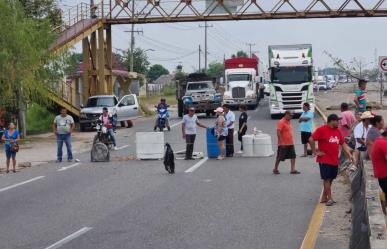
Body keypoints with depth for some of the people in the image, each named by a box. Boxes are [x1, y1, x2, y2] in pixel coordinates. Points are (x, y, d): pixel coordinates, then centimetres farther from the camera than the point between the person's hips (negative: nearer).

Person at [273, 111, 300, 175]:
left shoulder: (289, 122, 12)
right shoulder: (281, 122, -14)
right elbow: (278, 133, -20)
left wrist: (292, 141, 18)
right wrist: (281, 142, -23)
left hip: (290, 143, 8)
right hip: (283, 144, -8)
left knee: (293, 156, 2)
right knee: (280, 157, 3)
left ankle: (293, 170, 5)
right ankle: (275, 169, 17)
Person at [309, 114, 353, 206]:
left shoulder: (338, 131, 11)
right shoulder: (321, 130, -11)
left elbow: (343, 144, 14)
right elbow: (311, 139, -14)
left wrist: (349, 154, 3)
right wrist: (315, 152, -11)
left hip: (335, 160, 7)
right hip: (325, 160, -7)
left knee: (330, 179, 11)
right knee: (327, 179, -3)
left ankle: (324, 197, 22)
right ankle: (329, 198, 2)